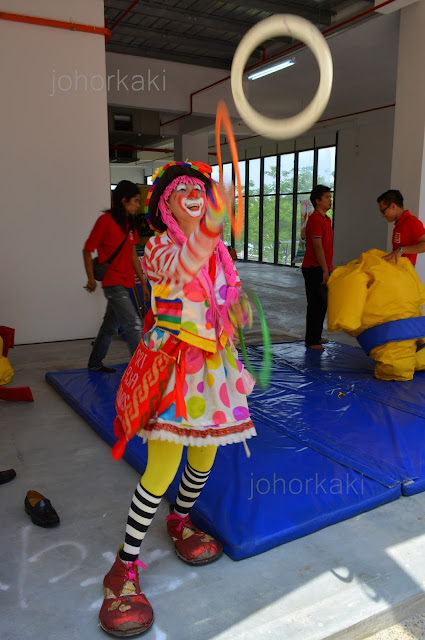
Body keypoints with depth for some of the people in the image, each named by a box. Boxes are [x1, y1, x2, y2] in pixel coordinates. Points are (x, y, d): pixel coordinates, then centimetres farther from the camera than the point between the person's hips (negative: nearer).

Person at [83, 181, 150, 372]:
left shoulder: (130, 223, 12)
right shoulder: (105, 220, -12)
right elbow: (87, 250, -7)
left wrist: (143, 282, 14)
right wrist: (91, 279, -9)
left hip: (125, 283, 8)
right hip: (113, 283, -8)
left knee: (111, 325, 16)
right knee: (134, 325, -11)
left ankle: (95, 363, 30)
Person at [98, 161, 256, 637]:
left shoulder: (217, 249, 11)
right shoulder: (159, 247, -8)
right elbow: (180, 269, -30)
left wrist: (238, 305, -3)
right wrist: (210, 229, -42)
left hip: (213, 360, 6)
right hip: (173, 361, -6)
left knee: (204, 458, 15)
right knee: (163, 469, -9)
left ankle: (180, 522, 44)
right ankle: (124, 569, 9)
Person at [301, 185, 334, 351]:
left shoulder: (326, 219, 18)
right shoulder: (315, 219, -14)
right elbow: (318, 246, -20)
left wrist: (328, 269, 19)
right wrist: (325, 271, -21)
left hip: (322, 269, 10)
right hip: (315, 269, -10)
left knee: (321, 304, 15)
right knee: (316, 305, -6)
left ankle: (316, 337, 25)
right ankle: (311, 341, 0)